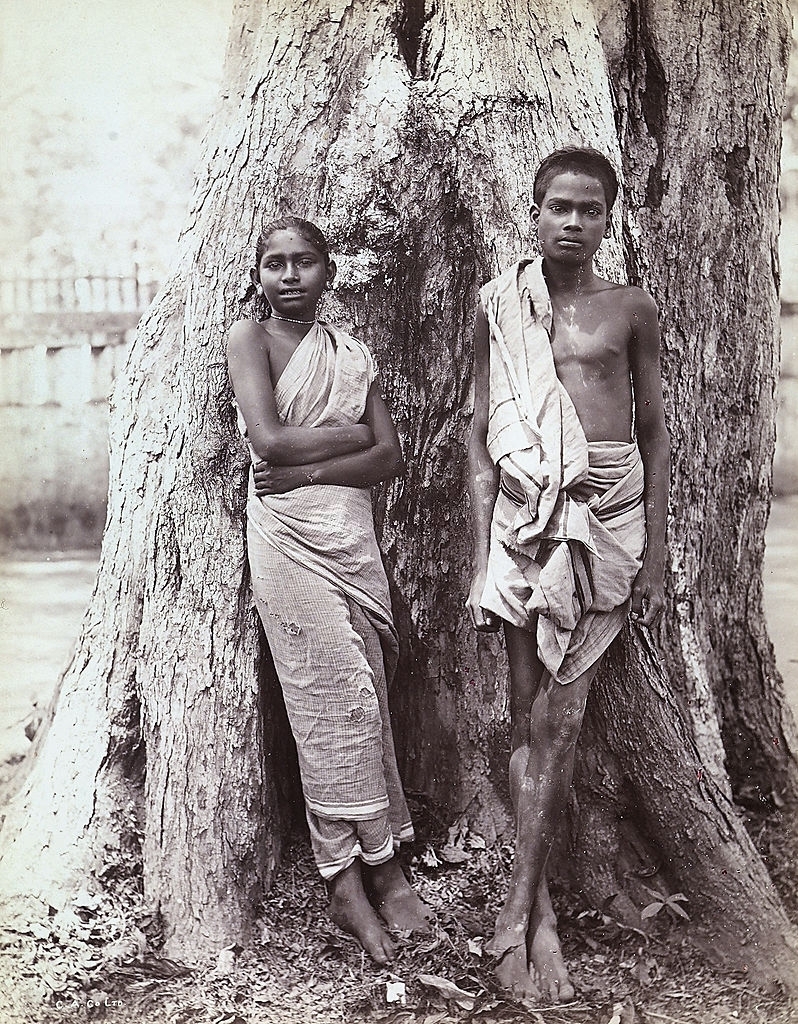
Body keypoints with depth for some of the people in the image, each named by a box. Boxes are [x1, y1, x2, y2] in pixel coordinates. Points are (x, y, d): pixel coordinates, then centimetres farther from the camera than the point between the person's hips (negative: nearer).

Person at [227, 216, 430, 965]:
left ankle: (355, 877, 8)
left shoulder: (353, 354, 15)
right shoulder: (250, 338, 3)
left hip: (353, 533, 5)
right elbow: (269, 439, -11)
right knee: (337, 696, -6)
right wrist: (351, 435, -1)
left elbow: (390, 458, 6)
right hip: (288, 536, -5)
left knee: (365, 696, 1)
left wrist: (311, 469, -9)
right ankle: (377, 869, 2)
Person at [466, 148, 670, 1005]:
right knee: (530, 715, 2)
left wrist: (655, 552, 5)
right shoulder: (498, 306, 7)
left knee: (559, 715, -4)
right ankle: (539, 909, 10)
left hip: (609, 515, 0)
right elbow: (481, 436, 7)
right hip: (522, 509, 1)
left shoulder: (630, 310, 7)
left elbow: (653, 431, 10)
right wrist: (479, 557, 1)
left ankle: (519, 901, 7)